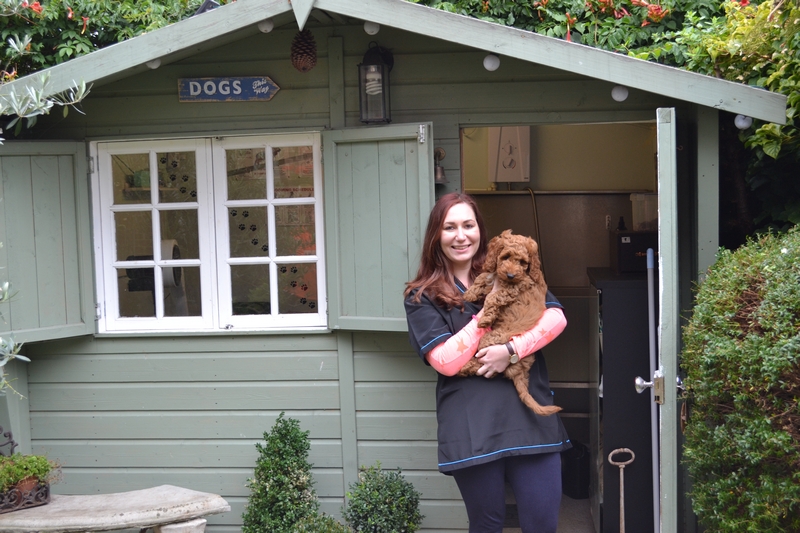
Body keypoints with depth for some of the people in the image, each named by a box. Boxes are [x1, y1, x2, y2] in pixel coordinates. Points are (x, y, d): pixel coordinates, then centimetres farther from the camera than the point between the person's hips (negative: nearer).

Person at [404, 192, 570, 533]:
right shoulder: (423, 297, 3)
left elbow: (556, 317, 0)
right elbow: (447, 362, -9)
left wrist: (512, 349, -15)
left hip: (530, 414, 2)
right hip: (472, 426, -2)